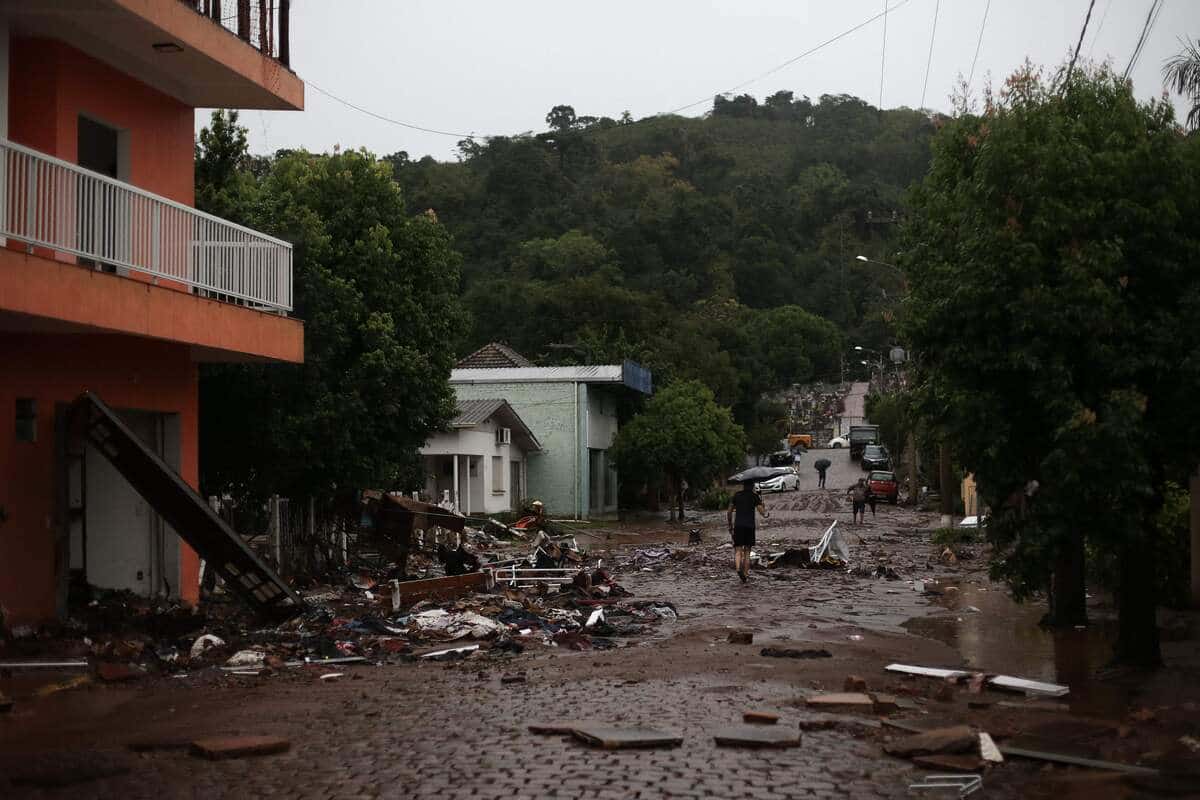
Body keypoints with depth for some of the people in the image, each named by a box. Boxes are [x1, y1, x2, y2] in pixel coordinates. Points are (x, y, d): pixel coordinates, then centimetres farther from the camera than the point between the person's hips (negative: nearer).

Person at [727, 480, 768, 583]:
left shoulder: (737, 495, 10)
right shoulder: (754, 496, 3)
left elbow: (730, 512, 12)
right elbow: (762, 512, -2)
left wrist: (730, 526, 20)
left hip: (738, 525, 1)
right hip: (750, 525, -1)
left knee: (738, 550, -2)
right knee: (747, 552, 10)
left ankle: (738, 569, -27)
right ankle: (746, 575, 10)